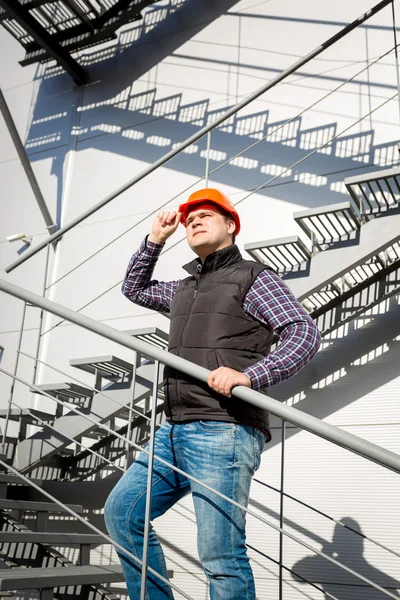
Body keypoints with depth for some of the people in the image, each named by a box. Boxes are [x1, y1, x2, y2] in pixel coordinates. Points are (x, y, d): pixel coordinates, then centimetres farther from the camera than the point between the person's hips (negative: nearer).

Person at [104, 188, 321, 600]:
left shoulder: (253, 277, 3)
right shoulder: (183, 289, 24)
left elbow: (304, 334, -8)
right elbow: (134, 288, 39)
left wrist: (249, 375, -22)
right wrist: (155, 239, 27)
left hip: (223, 431, -8)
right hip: (175, 431, 8)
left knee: (220, 556, -8)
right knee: (121, 512, 7)